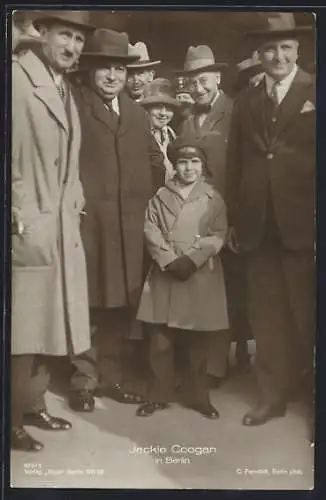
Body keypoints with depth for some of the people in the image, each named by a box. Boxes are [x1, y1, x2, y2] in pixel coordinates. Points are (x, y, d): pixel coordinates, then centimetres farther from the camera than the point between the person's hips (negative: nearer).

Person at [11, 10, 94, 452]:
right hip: (27, 227, -8)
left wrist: (74, 204, 12)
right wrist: (17, 214, -18)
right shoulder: (16, 76, -9)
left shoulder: (64, 89, 16)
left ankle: (34, 405, 28)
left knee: (46, 321, 15)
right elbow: (11, 151, -15)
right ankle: (15, 420, 13)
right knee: (22, 328, -1)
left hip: (61, 226, 8)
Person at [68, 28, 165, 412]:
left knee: (120, 303, 8)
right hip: (87, 221, -5)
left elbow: (155, 162, 23)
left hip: (128, 225, 5)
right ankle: (84, 380, 10)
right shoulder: (73, 104, 0)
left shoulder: (137, 113, 19)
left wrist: (144, 198, 11)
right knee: (86, 302, -1)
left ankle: (111, 376, 19)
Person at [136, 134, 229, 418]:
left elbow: (218, 236, -3)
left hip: (201, 275, -1)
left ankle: (198, 396, 21)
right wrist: (170, 260, -13)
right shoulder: (161, 196, 7)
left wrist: (191, 260, -15)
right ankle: (159, 395, 16)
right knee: (161, 339, 3)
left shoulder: (213, 198, 4)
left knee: (197, 341, 7)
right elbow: (151, 231, -1)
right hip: (165, 273, 1)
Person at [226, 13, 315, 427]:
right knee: (266, 316, 10)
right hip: (258, 226, 4)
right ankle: (273, 395, 24)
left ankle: (313, 395, 23)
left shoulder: (315, 92, 1)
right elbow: (235, 163, 10)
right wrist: (233, 219, 7)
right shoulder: (246, 100, 13)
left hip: (304, 224, -3)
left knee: (308, 316, 7)